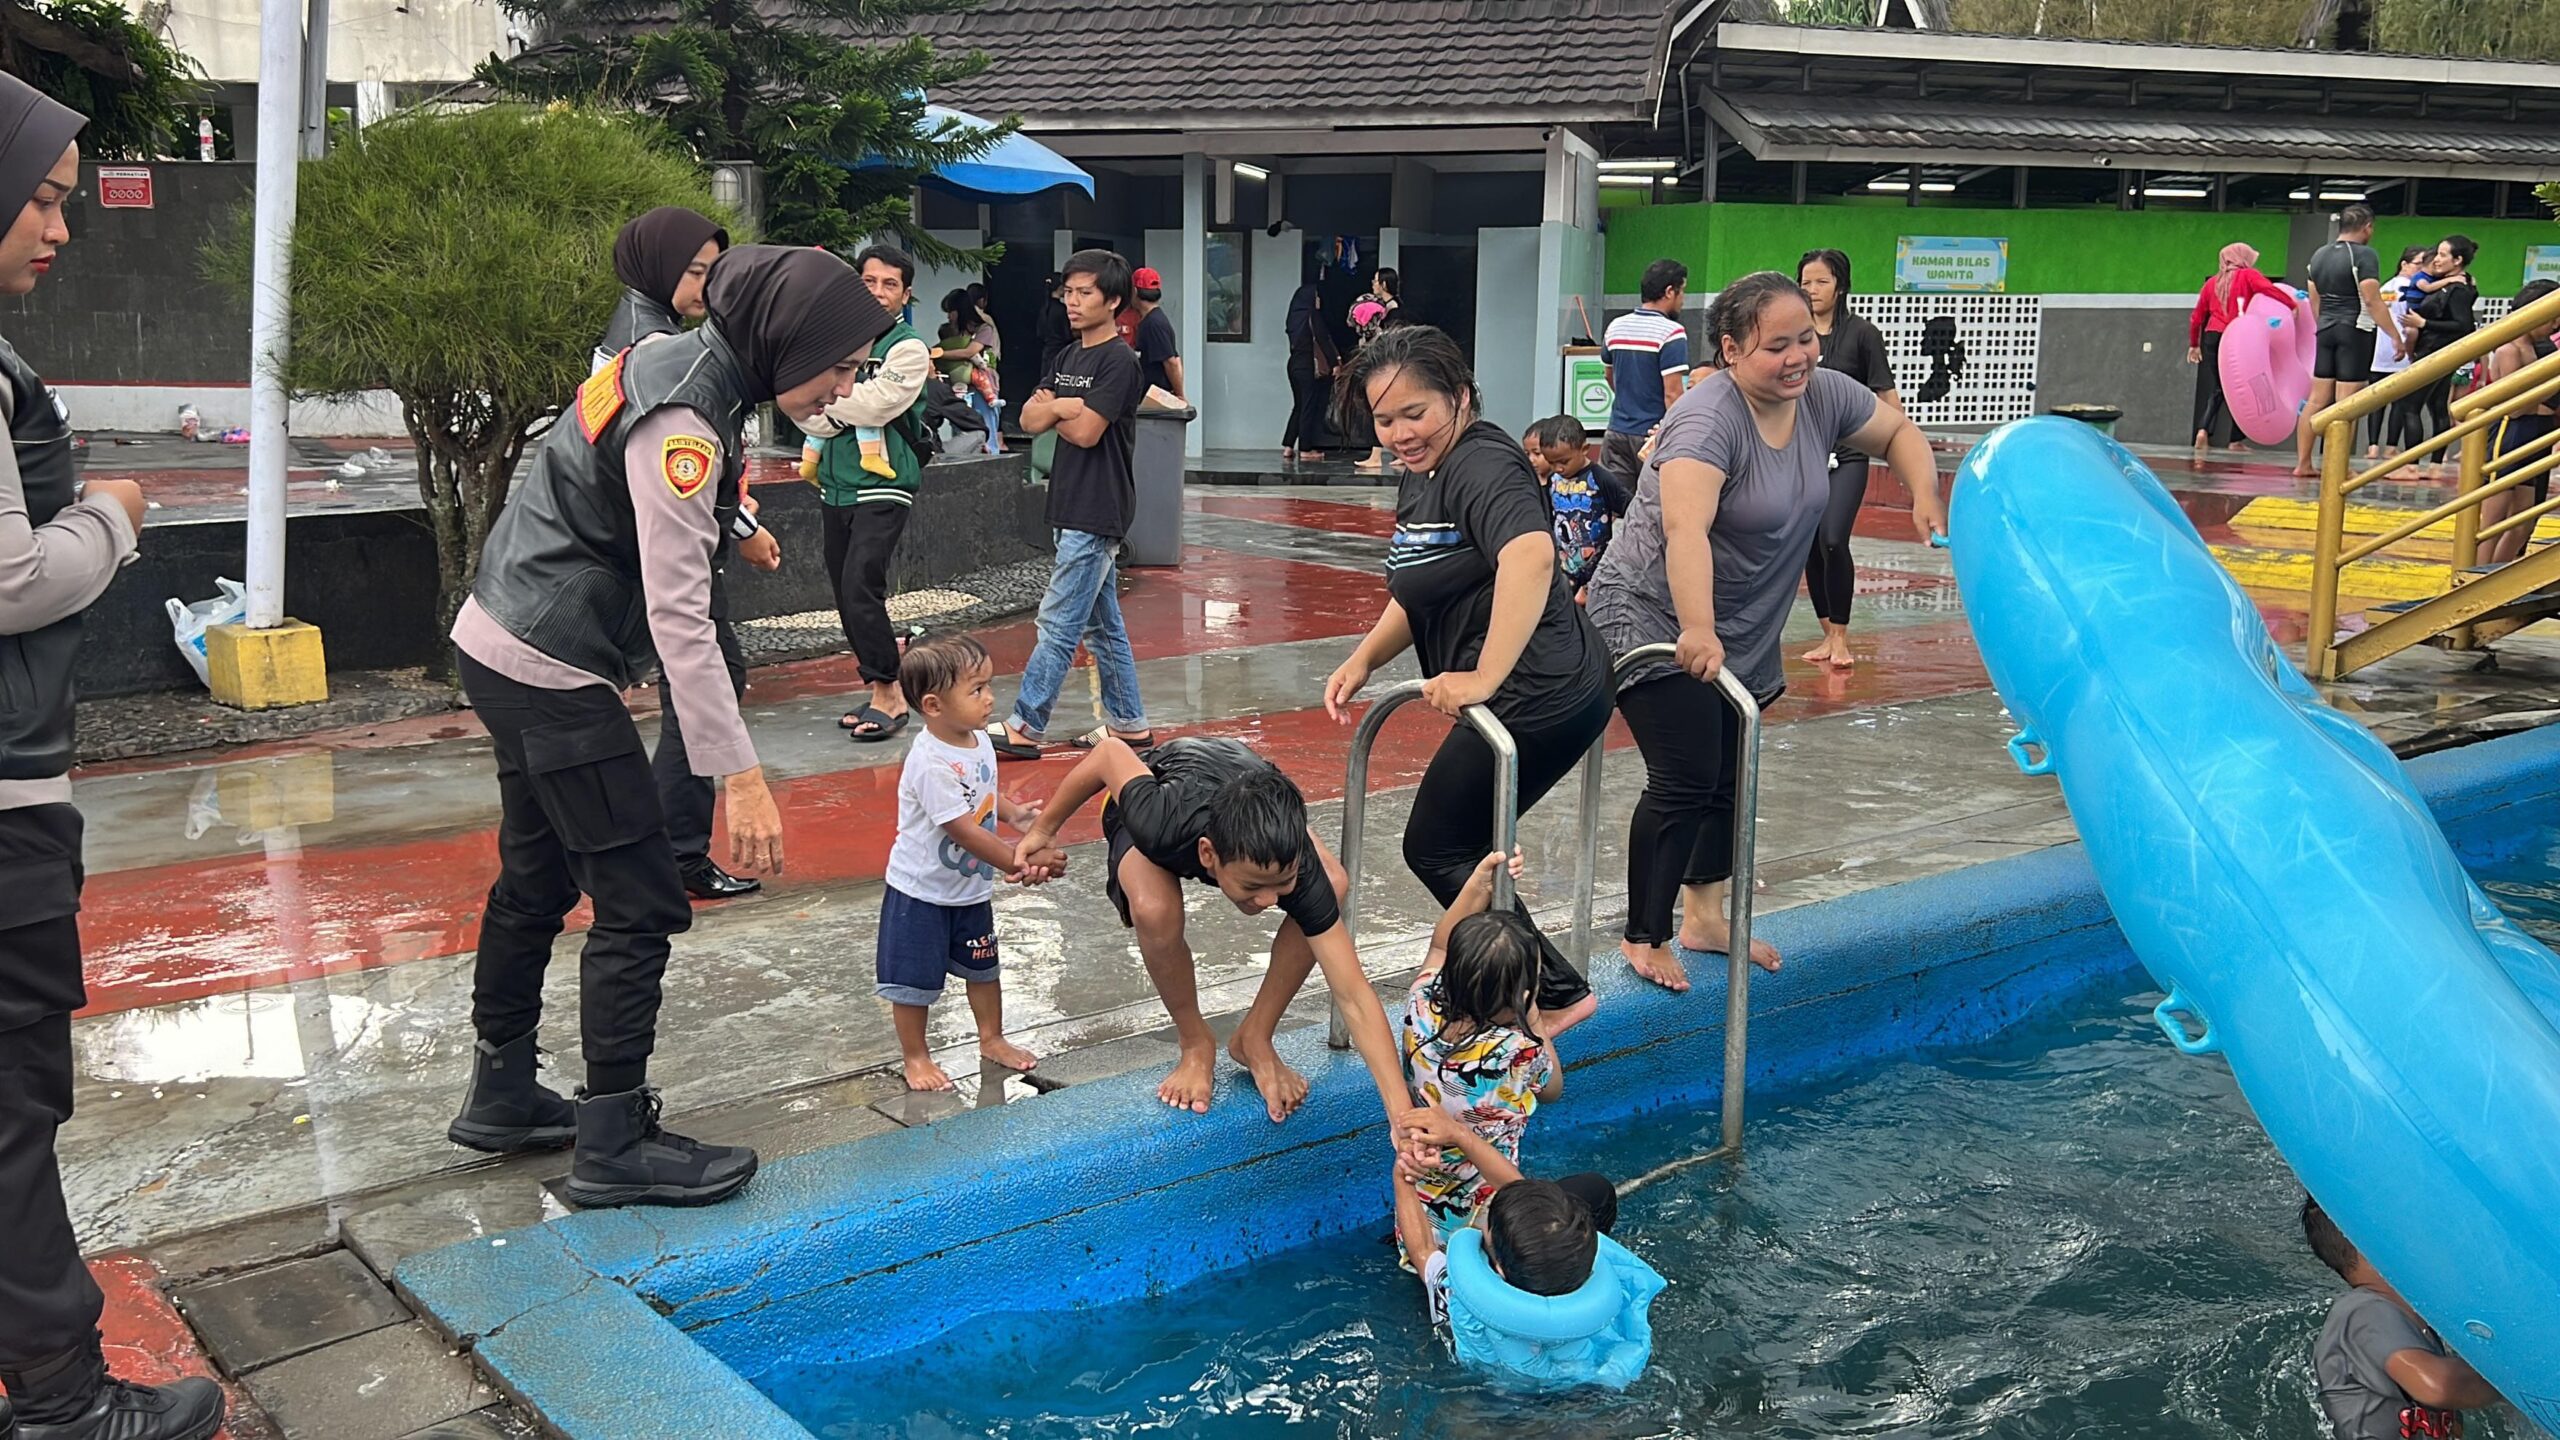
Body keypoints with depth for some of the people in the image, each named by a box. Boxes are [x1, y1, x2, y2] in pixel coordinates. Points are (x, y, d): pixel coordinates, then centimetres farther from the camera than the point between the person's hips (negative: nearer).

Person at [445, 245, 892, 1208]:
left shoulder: (685, 369, 5)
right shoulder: (681, 424, -24)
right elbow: (679, 618, -29)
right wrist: (742, 778, -30)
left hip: (508, 650, 10)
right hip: (550, 669, -10)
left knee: (539, 878, 20)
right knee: (639, 902, -5)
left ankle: (501, 1097, 35)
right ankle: (616, 1148, 4)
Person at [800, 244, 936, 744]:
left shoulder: (908, 348, -6)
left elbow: (874, 406, -17)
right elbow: (810, 415, 7)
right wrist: (848, 409, -10)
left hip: (883, 487, -7)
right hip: (835, 486, 7)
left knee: (862, 587, -16)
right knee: (846, 593, 9)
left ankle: (887, 693, -5)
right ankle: (883, 692, 19)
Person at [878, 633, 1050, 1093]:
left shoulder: (978, 740, -4)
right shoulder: (930, 763, -31)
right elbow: (962, 829, -30)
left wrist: (1013, 812, -5)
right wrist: (1017, 865, -26)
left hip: (971, 886, 8)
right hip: (921, 891, -8)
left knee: (982, 966, 22)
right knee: (914, 978, 7)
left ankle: (992, 1039, 40)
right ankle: (914, 1056, 25)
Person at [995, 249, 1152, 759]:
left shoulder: (1119, 361, -11)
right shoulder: (1069, 358, 16)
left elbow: (1085, 432, -18)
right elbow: (1029, 419, 6)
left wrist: (1053, 410, 1)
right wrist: (1064, 407, -13)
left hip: (1097, 514, -9)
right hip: (1074, 508, 9)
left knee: (1059, 623, -6)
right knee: (1103, 624, 12)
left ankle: (1024, 728, -3)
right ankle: (1129, 725, 19)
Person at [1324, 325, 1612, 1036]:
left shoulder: (1482, 465, -17)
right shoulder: (1421, 476, 15)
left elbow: (1530, 555, -38)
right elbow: (1420, 595, 23)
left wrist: (1485, 676, -40)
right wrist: (1364, 658, 7)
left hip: (1537, 695, -10)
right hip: (1546, 693, 10)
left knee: (1436, 849, 0)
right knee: (1457, 847, 17)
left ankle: (1553, 994, 5)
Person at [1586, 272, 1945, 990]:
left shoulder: (1822, 396, -3)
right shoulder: (1709, 419, -27)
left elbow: (1899, 432, 15)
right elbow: (1685, 530, -42)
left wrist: (1925, 497, -5)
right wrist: (1697, 631, -53)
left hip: (1743, 632, 8)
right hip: (1655, 621, -8)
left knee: (1729, 775, 14)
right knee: (1686, 781, -13)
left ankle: (1704, 915, 30)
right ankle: (1645, 939, 0)